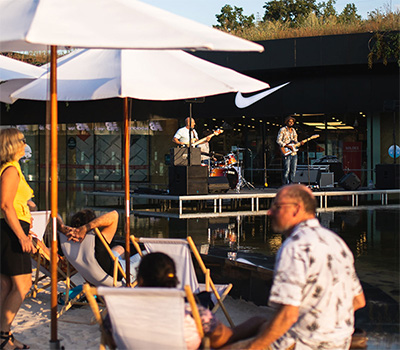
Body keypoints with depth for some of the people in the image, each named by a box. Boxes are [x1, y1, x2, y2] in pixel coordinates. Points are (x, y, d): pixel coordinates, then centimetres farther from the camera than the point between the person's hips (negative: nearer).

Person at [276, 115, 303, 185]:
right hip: (287, 153, -7)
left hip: (294, 153, 7)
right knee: (287, 170, -11)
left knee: (293, 171, 5)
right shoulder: (282, 130, -3)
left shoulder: (293, 130, 18)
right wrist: (287, 146, -16)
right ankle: (285, 186, -6)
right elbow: (278, 141, -8)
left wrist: (299, 143, 1)